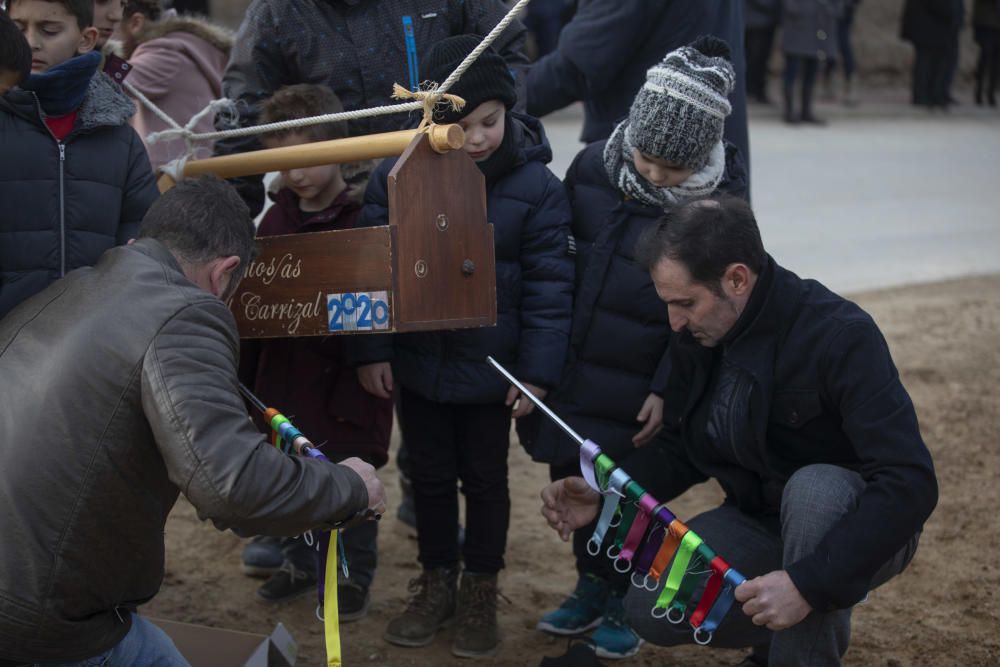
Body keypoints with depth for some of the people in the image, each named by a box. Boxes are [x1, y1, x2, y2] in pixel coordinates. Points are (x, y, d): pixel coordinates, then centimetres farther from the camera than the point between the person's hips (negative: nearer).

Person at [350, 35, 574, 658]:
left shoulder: (535, 185, -13)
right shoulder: (396, 173, -9)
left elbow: (549, 286, -10)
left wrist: (537, 370, -12)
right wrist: (371, 349, -5)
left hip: (489, 367, -2)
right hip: (418, 360, 2)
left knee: (485, 478, 14)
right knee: (430, 475, 17)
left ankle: (481, 590, 32)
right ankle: (436, 582, 36)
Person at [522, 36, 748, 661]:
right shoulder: (592, 167, -5)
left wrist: (667, 390, -12)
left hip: (637, 393, -4)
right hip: (569, 374, 4)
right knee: (570, 481, 16)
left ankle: (625, 600, 31)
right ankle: (591, 586, 37)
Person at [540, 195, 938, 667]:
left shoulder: (839, 335, -28)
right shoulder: (696, 336, -8)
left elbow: (912, 482, -34)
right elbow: (680, 450, 6)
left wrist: (809, 583, -41)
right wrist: (607, 495, -13)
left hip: (860, 529, -5)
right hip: (759, 521, 6)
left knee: (814, 485, -37)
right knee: (651, 609, -14)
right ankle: (815, 628, 10)